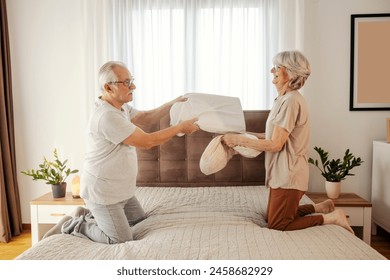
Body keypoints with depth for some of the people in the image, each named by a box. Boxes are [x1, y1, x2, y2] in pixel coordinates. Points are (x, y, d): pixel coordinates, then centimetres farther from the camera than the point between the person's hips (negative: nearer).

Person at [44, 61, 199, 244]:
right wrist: (180, 127, -19)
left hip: (120, 189, 10)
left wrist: (172, 104, -3)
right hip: (102, 192, -10)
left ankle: (89, 214, 26)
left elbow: (145, 118, 10)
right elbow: (146, 142, -26)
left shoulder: (120, 107, 3)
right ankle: (73, 225, 11)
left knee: (139, 221, 22)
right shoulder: (107, 116, -28)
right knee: (122, 241, -4)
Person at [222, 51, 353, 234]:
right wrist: (246, 134, 10)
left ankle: (332, 217, 8)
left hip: (289, 174, -10)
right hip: (282, 172, 10)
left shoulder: (291, 100, -20)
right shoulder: (284, 99, 11)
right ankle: (322, 207, 25)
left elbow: (275, 144, -22)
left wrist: (239, 140, -16)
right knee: (271, 218, 20)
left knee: (277, 225, 0)